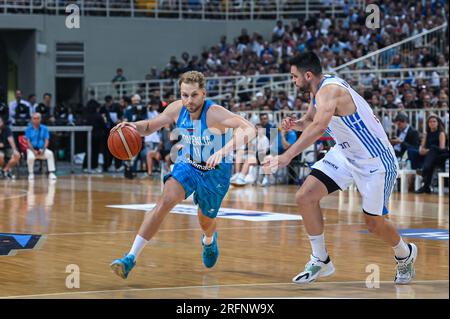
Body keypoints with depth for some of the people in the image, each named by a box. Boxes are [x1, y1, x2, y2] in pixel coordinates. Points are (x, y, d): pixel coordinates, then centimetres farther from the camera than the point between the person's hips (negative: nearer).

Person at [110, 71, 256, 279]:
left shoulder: (214, 113, -32)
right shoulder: (176, 109, -16)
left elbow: (249, 130, -45)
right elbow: (151, 126, 1)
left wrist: (223, 151, -58)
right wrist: (134, 126, -22)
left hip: (215, 171, -2)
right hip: (187, 165, 2)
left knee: (206, 220, 15)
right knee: (165, 201, -22)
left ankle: (209, 240, 57)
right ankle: (131, 258, -25)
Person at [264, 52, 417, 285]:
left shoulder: (329, 90, -28)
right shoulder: (318, 91, 1)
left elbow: (318, 127, -45)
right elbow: (310, 120, 19)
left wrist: (286, 156, -52)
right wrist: (295, 124, -6)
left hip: (375, 159, -9)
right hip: (346, 154, 9)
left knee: (374, 223, 1)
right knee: (305, 197, -7)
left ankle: (405, 254, 33)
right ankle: (320, 261, 4)